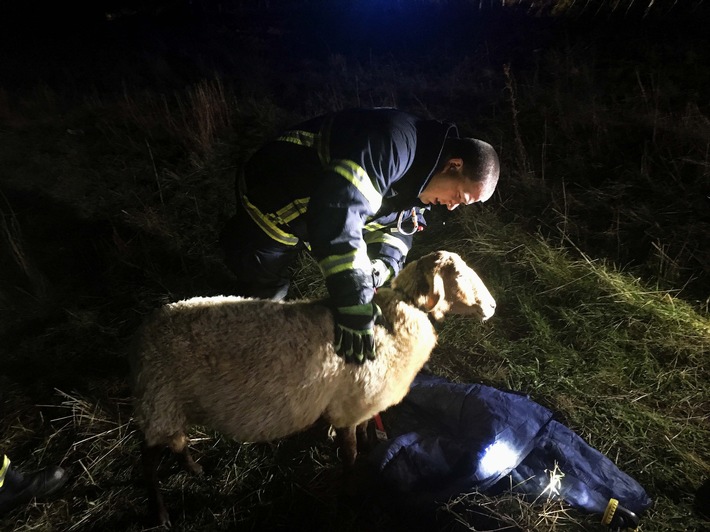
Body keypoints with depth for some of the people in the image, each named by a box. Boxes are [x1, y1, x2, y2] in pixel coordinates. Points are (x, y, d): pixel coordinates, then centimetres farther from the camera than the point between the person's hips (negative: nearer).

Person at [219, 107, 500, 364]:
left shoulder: (417, 175, -3)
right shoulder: (394, 142, -35)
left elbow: (399, 225, 2)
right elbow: (337, 209, -47)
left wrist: (384, 264, -22)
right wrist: (354, 302, -46)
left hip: (312, 218, 8)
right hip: (271, 206, -8)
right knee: (265, 293, 7)